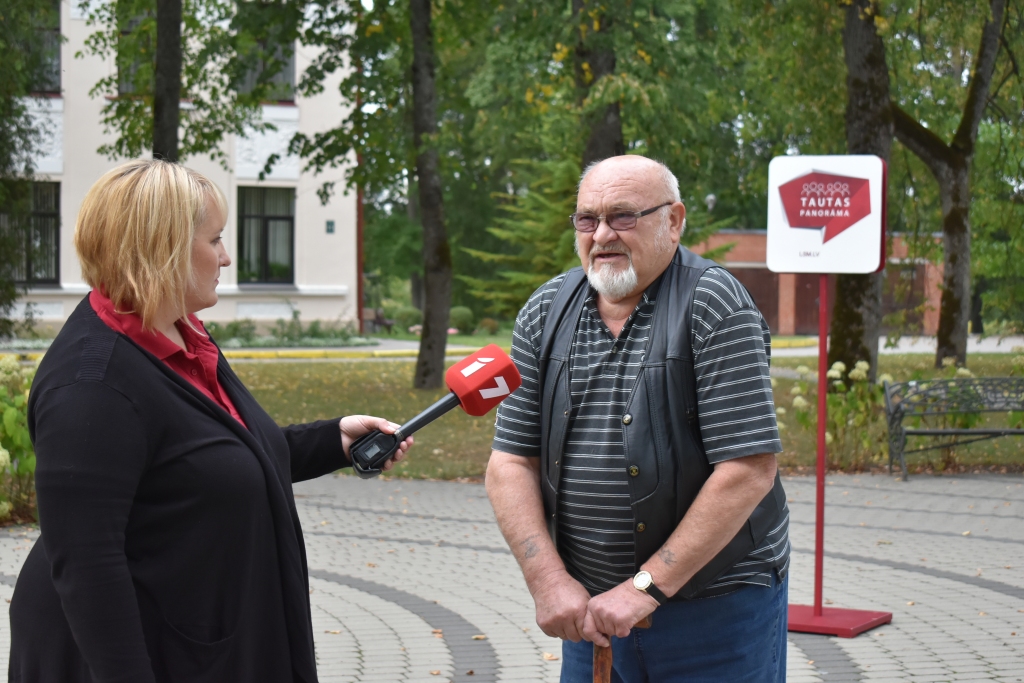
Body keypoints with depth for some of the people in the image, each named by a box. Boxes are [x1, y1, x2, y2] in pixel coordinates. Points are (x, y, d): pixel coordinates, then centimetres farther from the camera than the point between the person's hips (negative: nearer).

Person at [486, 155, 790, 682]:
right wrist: (548, 580, -11)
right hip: (590, 608, 4)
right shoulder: (545, 313, 4)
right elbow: (511, 463, 2)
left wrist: (646, 587, -17)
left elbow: (749, 469, -18)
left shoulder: (714, 305, -12)